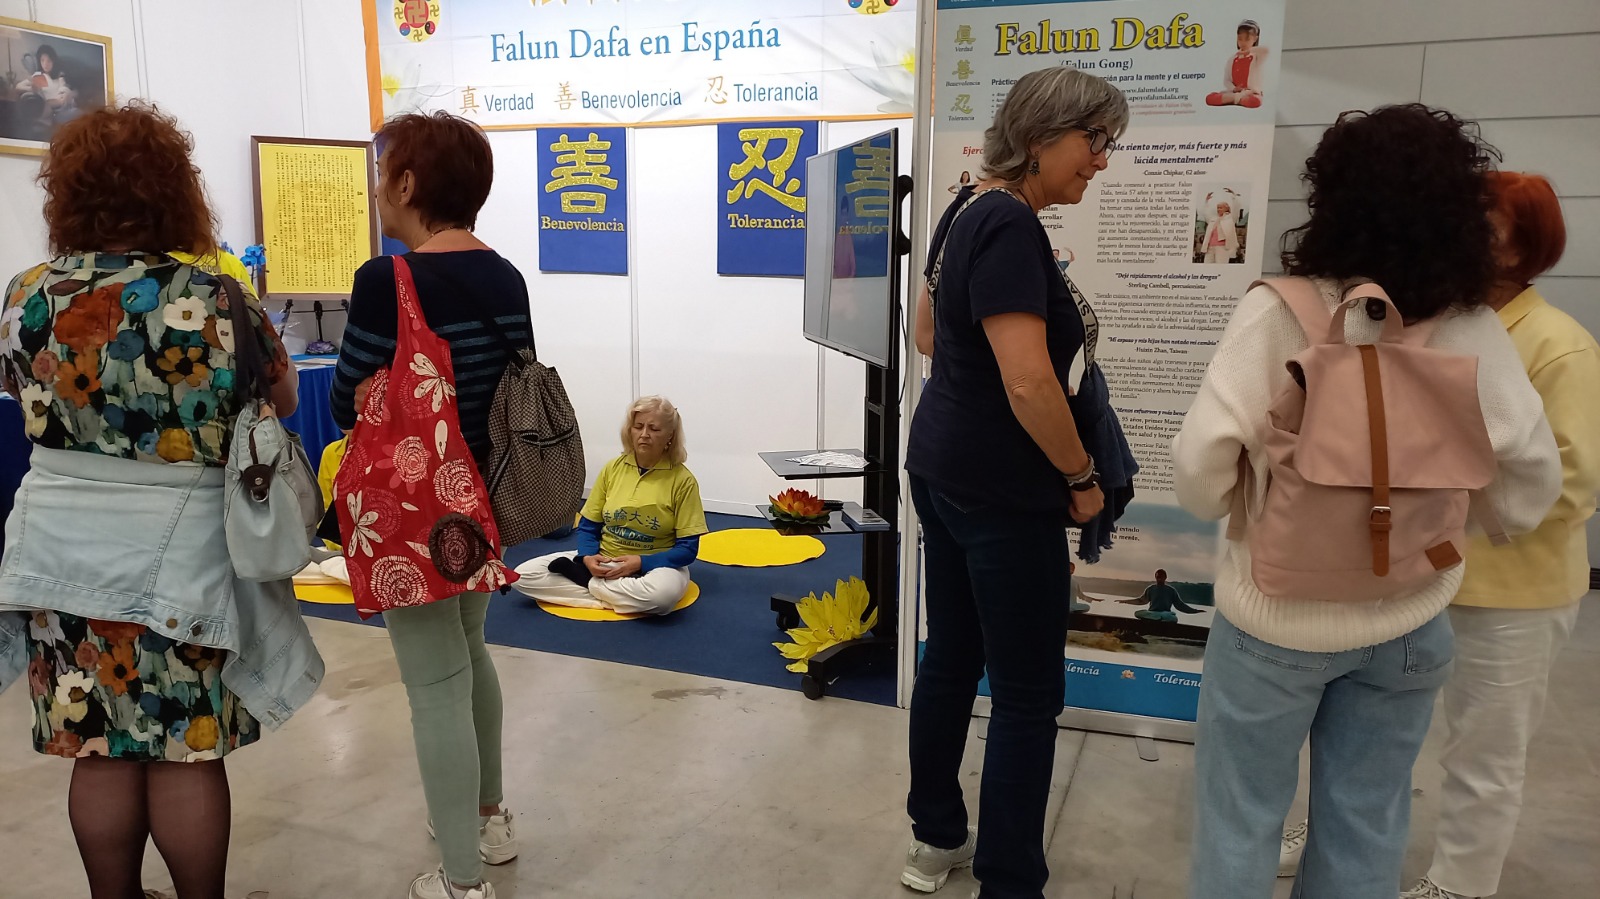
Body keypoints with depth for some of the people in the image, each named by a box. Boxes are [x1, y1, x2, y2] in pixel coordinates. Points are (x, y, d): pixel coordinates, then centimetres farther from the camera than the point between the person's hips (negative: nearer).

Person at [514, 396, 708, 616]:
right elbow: (588, 525, 6)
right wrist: (587, 557, -15)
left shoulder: (683, 480, -11)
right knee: (523, 575, -11)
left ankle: (584, 580, -16)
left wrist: (641, 562, -23)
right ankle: (617, 596, -16)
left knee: (663, 593, -41)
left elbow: (688, 548, -11)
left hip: (654, 565, -3)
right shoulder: (613, 468, 0)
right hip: (603, 561, 4)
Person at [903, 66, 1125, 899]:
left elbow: (929, 334, 22)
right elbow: (1029, 381, -28)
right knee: (1029, 695, 3)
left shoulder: (969, 208, 10)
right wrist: (1083, 477, -14)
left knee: (951, 654, 19)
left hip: (942, 467, 10)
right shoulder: (1010, 224, -21)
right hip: (1001, 489, -10)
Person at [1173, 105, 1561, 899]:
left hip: (1278, 616, -3)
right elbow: (1531, 484, 1)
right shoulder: (1477, 332, -7)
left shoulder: (1279, 311, -18)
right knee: (1366, 830, 19)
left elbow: (1201, 464, -21)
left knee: (1240, 822, 13)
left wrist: (1235, 504, 0)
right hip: (1408, 623, 4)